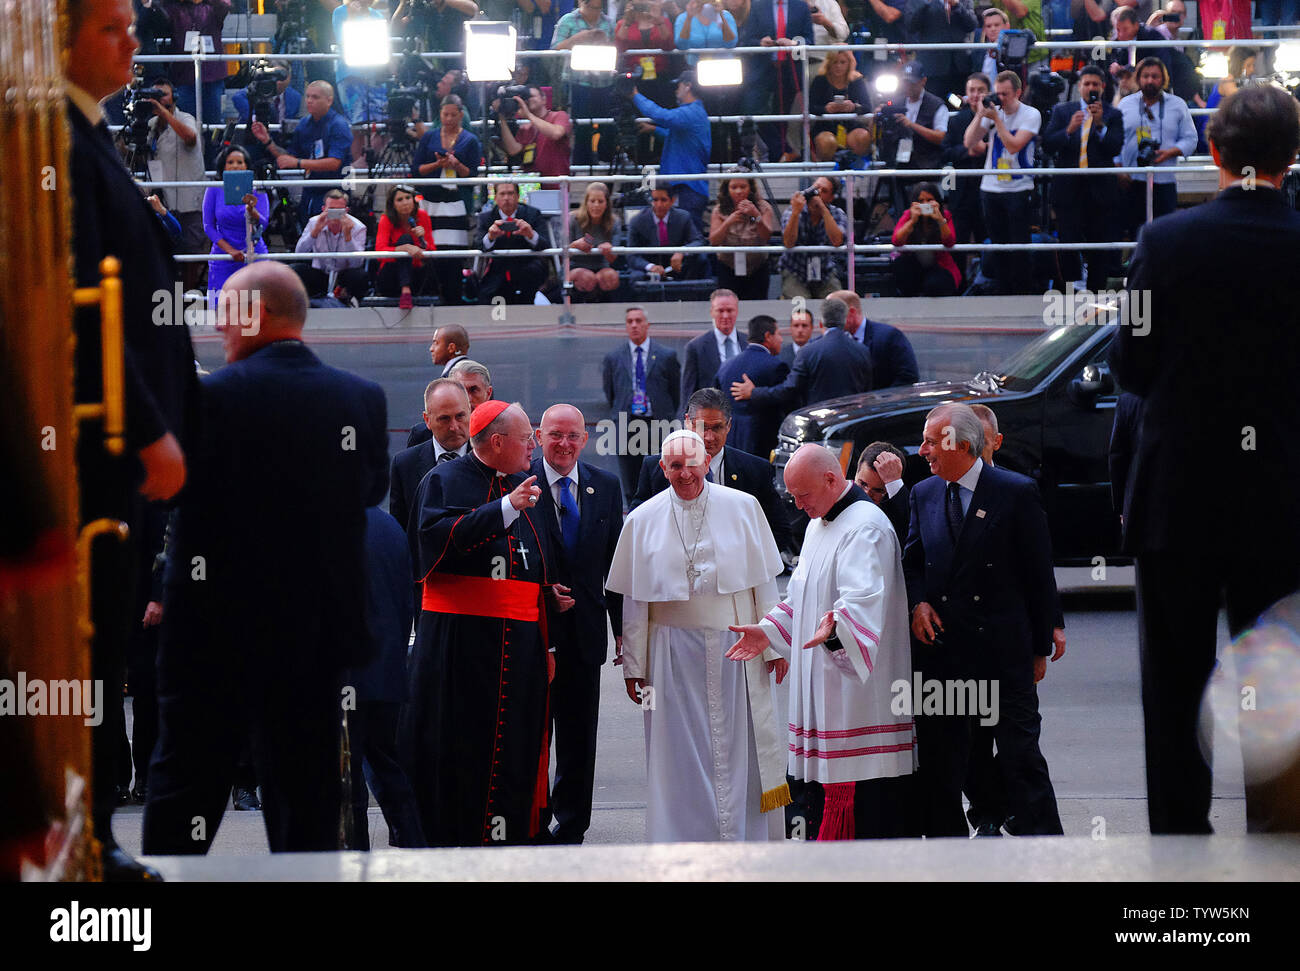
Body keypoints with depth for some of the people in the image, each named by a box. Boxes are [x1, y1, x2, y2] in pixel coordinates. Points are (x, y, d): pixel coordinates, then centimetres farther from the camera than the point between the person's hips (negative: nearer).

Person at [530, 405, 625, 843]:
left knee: (579, 738, 10)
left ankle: (570, 830, 20)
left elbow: (615, 561, 9)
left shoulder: (606, 486, 7)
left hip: (585, 629, 4)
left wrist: (623, 626, 6)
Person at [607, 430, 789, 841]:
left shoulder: (742, 508, 1)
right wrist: (634, 666, 3)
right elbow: (634, 599, 5)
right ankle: (686, 842, 7)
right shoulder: (642, 520, 3)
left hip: (737, 650, 0)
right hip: (674, 651, 0)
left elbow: (765, 583, 4)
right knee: (681, 752, 1)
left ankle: (745, 835, 10)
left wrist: (774, 645, 2)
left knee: (740, 746, 2)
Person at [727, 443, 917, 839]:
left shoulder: (866, 527, -15)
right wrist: (769, 630, 17)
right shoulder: (818, 524, 17)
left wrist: (836, 627, -48)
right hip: (821, 680, 10)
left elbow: (863, 598, -30)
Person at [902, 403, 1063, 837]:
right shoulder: (923, 494, 9)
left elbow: (1039, 574, -1)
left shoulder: (1017, 492, -5)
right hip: (940, 650, 4)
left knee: (1021, 756, -4)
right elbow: (912, 560, 19)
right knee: (939, 758, 8)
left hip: (1004, 653, -4)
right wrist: (918, 602, -3)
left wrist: (1040, 647, -1)